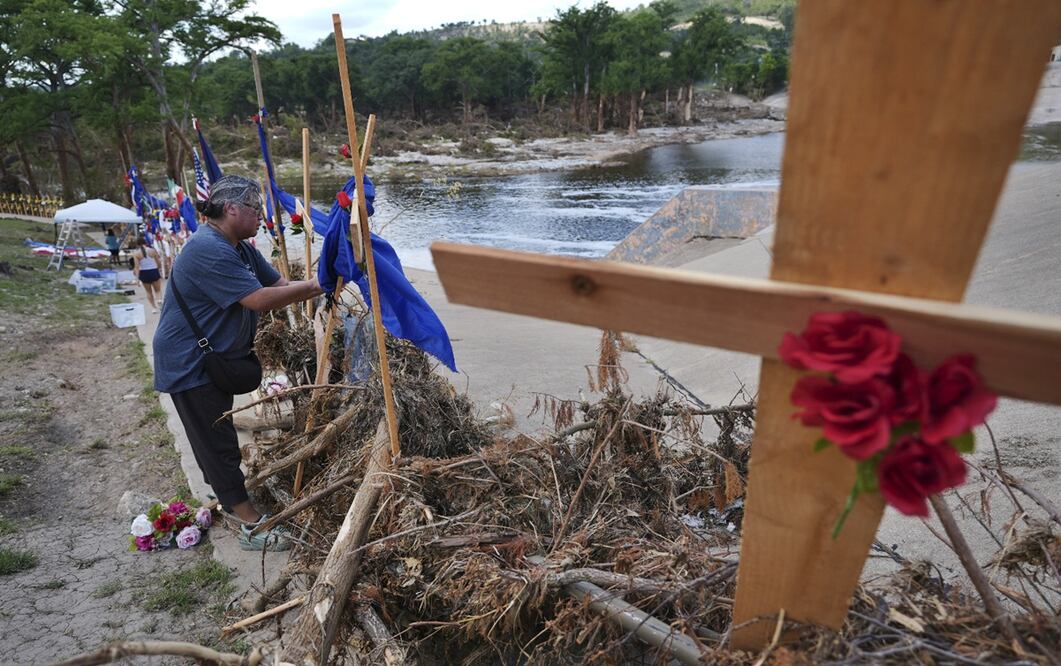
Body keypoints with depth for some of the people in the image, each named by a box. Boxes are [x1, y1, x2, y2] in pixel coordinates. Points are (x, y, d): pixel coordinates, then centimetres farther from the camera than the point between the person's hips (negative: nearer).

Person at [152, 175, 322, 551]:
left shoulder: (240, 248, 6)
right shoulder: (208, 250, -27)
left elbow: (278, 284, 3)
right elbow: (260, 300, -31)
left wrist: (314, 287, -12)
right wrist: (314, 286, -25)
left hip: (216, 358, 10)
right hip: (189, 364, -10)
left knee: (217, 436, 23)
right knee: (217, 442, -3)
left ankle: (227, 495, 40)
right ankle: (250, 525, 4)